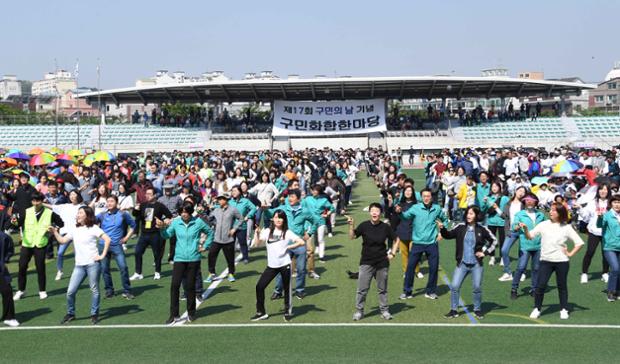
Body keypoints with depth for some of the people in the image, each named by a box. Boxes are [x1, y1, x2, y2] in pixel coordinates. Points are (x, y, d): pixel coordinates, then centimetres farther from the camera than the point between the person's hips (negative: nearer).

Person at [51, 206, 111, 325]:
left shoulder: (93, 228, -4)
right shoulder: (75, 230, 13)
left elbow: (107, 239, -12)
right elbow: (62, 240, 14)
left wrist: (102, 255, -15)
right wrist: (55, 232, 0)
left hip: (93, 264, -5)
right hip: (79, 265, 5)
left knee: (94, 290, 4)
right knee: (70, 291, 0)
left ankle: (94, 314, 16)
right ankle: (70, 313, 17)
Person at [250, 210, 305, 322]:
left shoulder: (287, 233, -1)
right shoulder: (267, 232, 7)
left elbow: (302, 242, -7)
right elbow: (257, 244, 2)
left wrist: (288, 247, -9)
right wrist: (256, 233, -10)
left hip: (285, 264, -3)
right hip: (271, 265, 3)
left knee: (287, 288, 7)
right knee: (259, 286, -4)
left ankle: (288, 311, 25)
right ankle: (261, 312, 7)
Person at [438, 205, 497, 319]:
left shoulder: (482, 229, -5)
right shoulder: (461, 227, -2)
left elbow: (494, 241, 4)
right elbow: (449, 235, -5)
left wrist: (485, 252, -3)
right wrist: (442, 228, -24)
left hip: (476, 264, -1)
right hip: (462, 264, 1)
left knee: (477, 288, 4)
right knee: (454, 286, -2)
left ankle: (477, 310, 23)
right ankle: (453, 310, 11)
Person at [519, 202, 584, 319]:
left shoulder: (566, 227, -1)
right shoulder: (544, 225, 1)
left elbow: (579, 243, 2)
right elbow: (529, 236, -3)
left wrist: (570, 253, -4)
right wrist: (525, 228, -20)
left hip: (561, 261, -1)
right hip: (545, 260, 1)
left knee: (562, 286, 10)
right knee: (540, 286, -3)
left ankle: (564, 310, 22)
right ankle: (537, 309, 11)